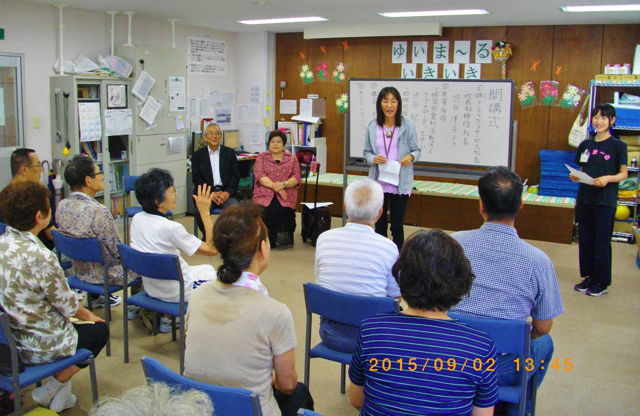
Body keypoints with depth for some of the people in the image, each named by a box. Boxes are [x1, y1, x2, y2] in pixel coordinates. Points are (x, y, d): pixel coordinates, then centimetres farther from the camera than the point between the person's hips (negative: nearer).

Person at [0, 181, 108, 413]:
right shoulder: (40, 258, -28)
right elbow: (68, 306, -15)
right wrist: (88, 315, 8)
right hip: (38, 347, -7)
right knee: (99, 329, 15)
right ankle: (54, 388, 14)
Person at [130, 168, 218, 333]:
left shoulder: (137, 219, -7)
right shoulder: (171, 228, -29)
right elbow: (212, 249, -26)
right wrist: (205, 212, -23)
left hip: (150, 287, 7)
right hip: (175, 293, -7)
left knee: (207, 268, 27)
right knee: (214, 274, 20)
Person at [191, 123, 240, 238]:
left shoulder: (229, 153, 14)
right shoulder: (198, 155, 11)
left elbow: (236, 175, 7)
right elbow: (196, 178, 3)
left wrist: (227, 192, -10)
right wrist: (211, 194, -12)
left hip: (226, 192, 0)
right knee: (200, 212, -31)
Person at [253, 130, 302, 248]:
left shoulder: (292, 159, 19)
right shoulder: (261, 157, 18)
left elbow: (296, 178, 6)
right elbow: (259, 175, 1)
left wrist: (283, 184, -15)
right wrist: (274, 186, -15)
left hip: (285, 198, 0)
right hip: (265, 195, 0)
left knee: (284, 212, -31)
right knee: (267, 212, -30)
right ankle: (269, 242, -13)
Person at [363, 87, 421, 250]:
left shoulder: (408, 126, -5)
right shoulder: (372, 127, 1)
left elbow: (416, 150, 2)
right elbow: (366, 152, 7)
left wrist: (411, 157, -21)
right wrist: (373, 159, -15)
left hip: (400, 183, -2)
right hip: (378, 182, 2)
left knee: (397, 225, 3)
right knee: (380, 224, 11)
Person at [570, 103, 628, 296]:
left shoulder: (618, 145, -3)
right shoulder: (585, 145, 10)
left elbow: (623, 173, -3)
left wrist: (607, 178, -21)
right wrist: (576, 177, -5)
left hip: (605, 200, -5)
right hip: (585, 198, 5)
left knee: (602, 241, 0)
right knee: (585, 239, 9)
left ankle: (602, 282, 10)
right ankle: (589, 277, 22)